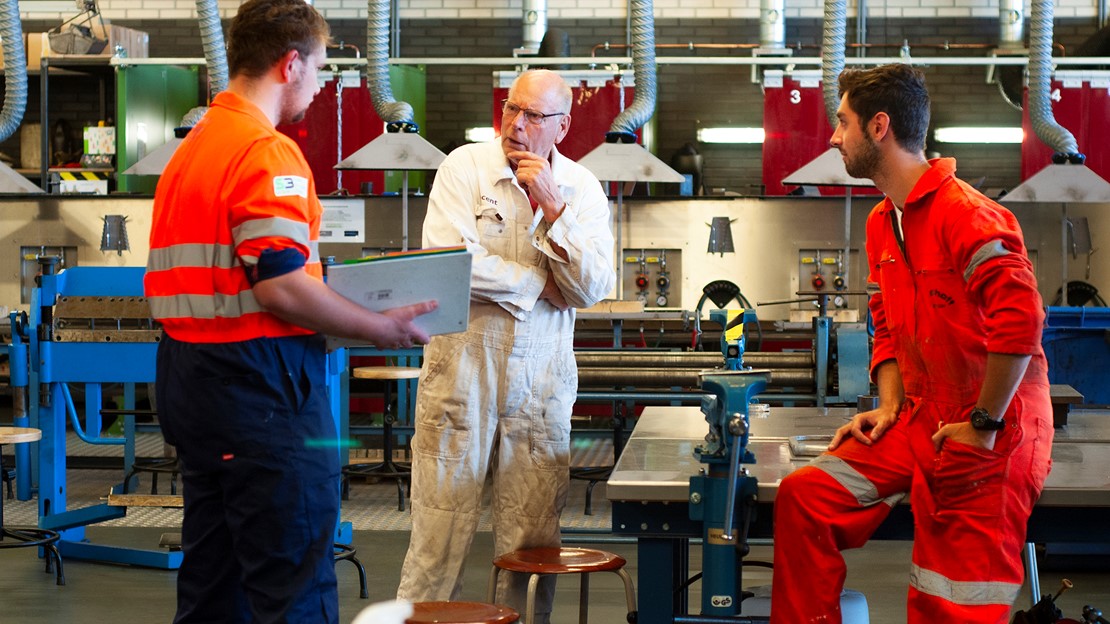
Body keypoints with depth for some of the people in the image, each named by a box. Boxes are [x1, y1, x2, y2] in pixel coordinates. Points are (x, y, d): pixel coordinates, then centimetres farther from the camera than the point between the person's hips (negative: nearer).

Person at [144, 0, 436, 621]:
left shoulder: (190, 149, 16)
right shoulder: (268, 152, -14)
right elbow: (281, 287, -21)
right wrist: (381, 328, -11)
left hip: (189, 373, 10)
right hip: (259, 378, -10)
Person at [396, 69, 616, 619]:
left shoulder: (582, 190, 7)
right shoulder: (464, 168, -2)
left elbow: (592, 290, -3)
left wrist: (553, 208, -12)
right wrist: (536, 284, -7)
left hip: (541, 379, 3)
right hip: (462, 364, -2)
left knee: (533, 540, 5)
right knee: (440, 524, -2)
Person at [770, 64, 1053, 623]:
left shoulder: (966, 214, -18)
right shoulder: (882, 223, 13)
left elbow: (1020, 324, -26)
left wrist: (982, 425, -18)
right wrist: (890, 408, 4)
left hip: (993, 433, -8)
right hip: (921, 421, 8)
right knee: (804, 494, -3)